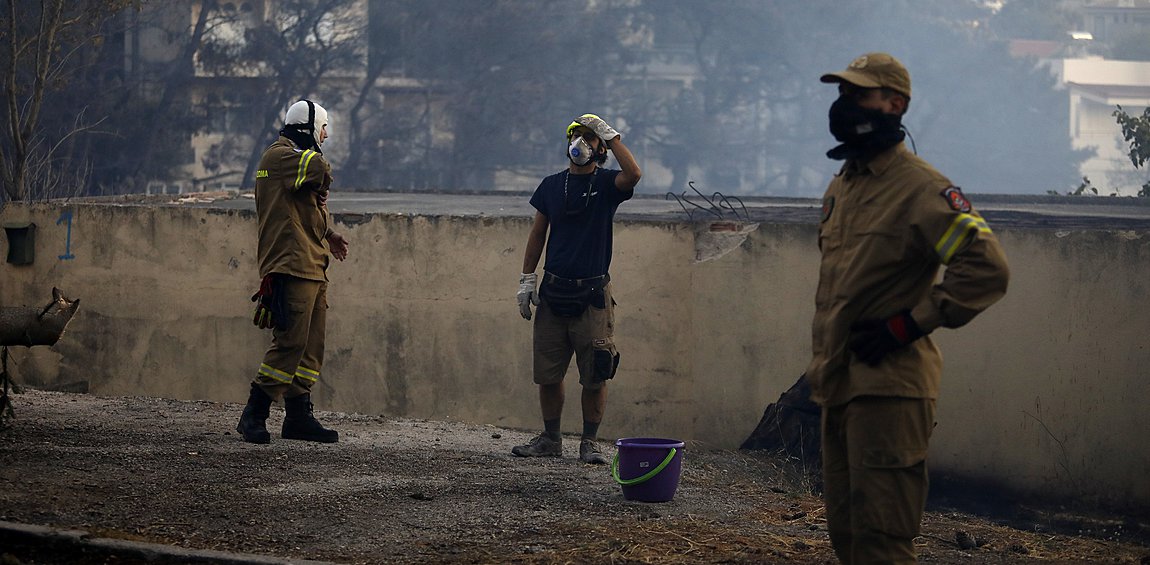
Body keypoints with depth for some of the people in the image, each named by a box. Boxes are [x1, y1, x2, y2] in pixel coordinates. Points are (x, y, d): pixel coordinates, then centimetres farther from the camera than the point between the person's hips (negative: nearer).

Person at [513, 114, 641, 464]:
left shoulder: (606, 184, 1)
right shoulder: (552, 185, 11)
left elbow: (633, 175, -23)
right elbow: (538, 234, 15)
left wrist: (610, 135, -16)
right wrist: (526, 280, 8)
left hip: (593, 294, -3)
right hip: (554, 291, 3)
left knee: (595, 376, -3)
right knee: (547, 373, 4)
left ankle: (590, 442, 7)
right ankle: (550, 439, 17)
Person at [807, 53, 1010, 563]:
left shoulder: (920, 188, -11)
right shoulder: (841, 186, 17)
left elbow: (987, 267, -20)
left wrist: (909, 325, -18)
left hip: (887, 386, -9)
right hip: (838, 385, 9)